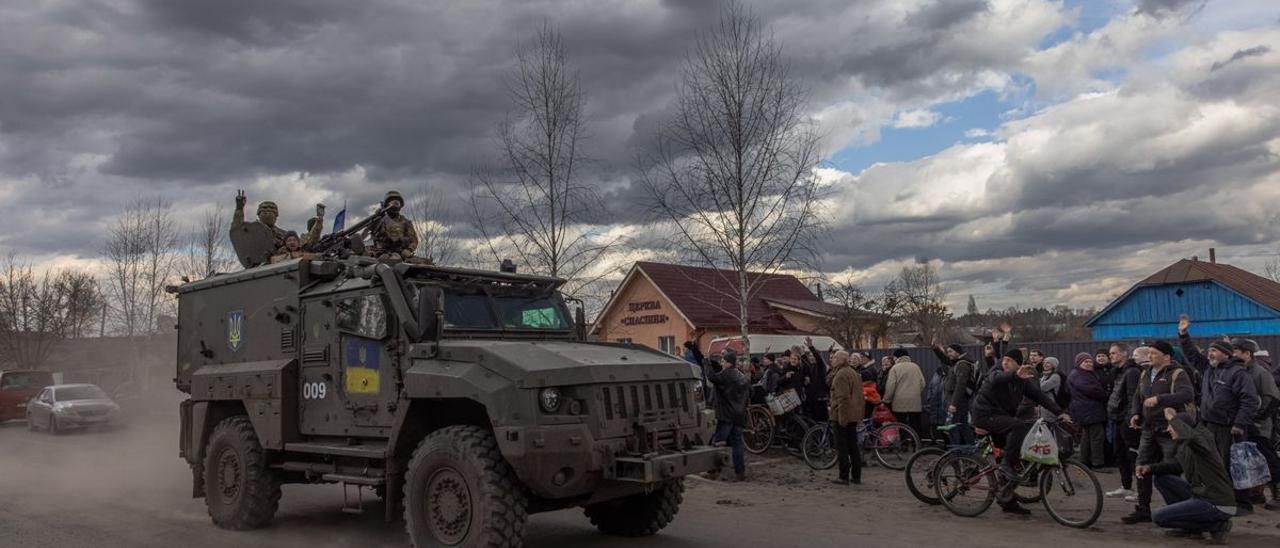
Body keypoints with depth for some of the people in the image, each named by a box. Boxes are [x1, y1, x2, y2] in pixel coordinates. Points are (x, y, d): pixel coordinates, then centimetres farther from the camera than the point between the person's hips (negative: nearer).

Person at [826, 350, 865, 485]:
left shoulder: (841, 374, -16)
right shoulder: (854, 373, 16)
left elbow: (842, 397, -22)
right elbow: (859, 396, 20)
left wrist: (841, 417, -22)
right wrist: (860, 415, 22)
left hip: (841, 415, -9)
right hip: (854, 415, 9)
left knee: (841, 446, -3)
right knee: (853, 445, 12)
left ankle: (844, 476, -1)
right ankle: (856, 476, 16)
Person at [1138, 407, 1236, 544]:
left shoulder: (1202, 439, -18)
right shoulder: (1182, 445, 7)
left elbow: (1190, 436, -43)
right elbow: (1177, 465, 21)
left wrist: (1172, 417, -27)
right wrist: (1150, 468, 5)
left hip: (1218, 506, -9)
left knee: (1158, 517, -10)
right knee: (1161, 478, 13)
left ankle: (1216, 525, -3)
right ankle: (1189, 526, 14)